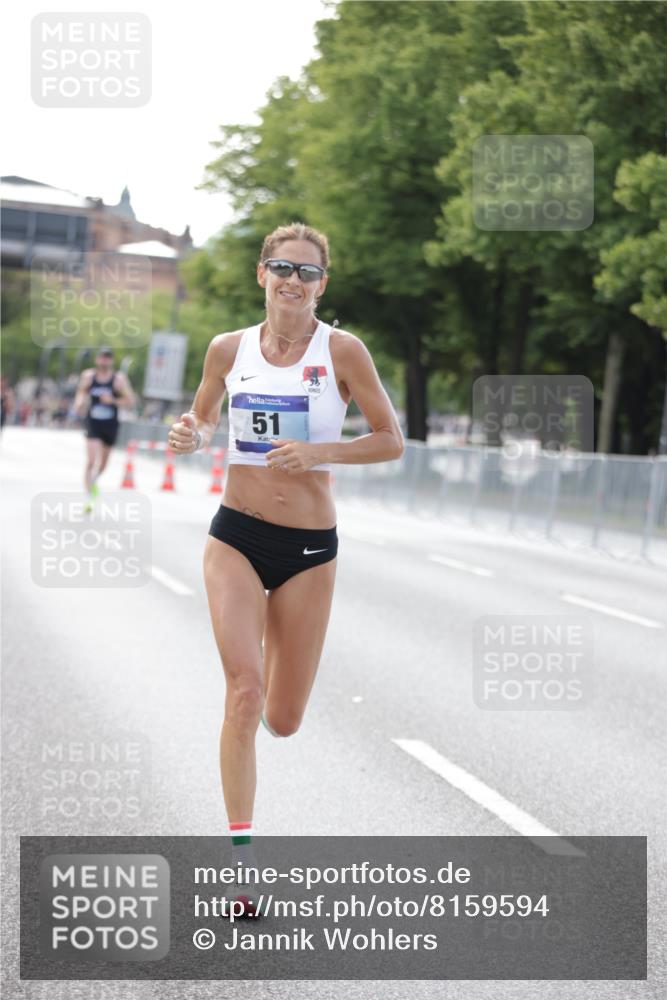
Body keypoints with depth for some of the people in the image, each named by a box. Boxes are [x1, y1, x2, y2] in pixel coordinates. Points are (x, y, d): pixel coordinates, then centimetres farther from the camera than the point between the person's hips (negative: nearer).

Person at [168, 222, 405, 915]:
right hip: (236, 537, 0)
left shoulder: (342, 351, -5)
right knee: (244, 691, -17)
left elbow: (391, 442, -2)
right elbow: (204, 416, 19)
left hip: (310, 546, 0)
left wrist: (318, 452, -17)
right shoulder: (229, 349, 2)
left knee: (282, 721, 7)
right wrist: (190, 436, -5)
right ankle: (241, 853, -11)